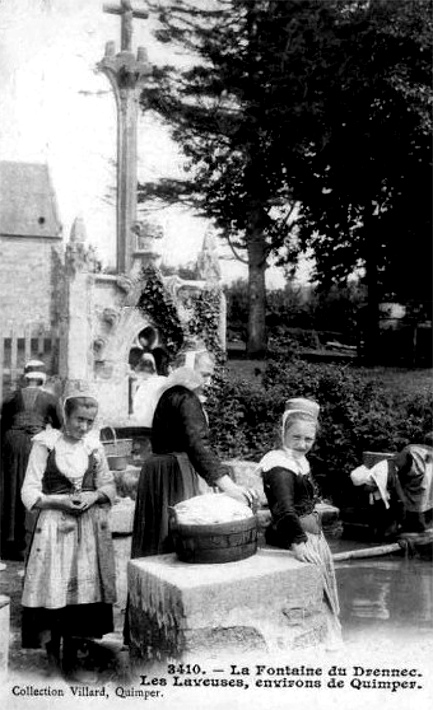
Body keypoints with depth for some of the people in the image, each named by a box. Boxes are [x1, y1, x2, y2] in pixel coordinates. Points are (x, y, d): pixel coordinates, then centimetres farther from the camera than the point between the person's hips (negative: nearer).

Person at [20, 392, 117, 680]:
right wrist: (60, 500, -17)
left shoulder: (93, 445, 7)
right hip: (55, 526, -3)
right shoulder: (45, 444, -3)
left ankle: (71, 659, 16)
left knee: (84, 589, 3)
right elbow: (30, 493, -3)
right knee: (55, 589, -6)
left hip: (91, 526, 3)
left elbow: (109, 485, 14)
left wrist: (94, 496, -6)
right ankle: (51, 646, 19)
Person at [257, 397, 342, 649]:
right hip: (294, 536, -10)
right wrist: (298, 542, -43)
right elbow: (284, 508, -32)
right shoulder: (280, 466, -20)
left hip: (310, 532, 10)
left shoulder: (300, 461, 11)